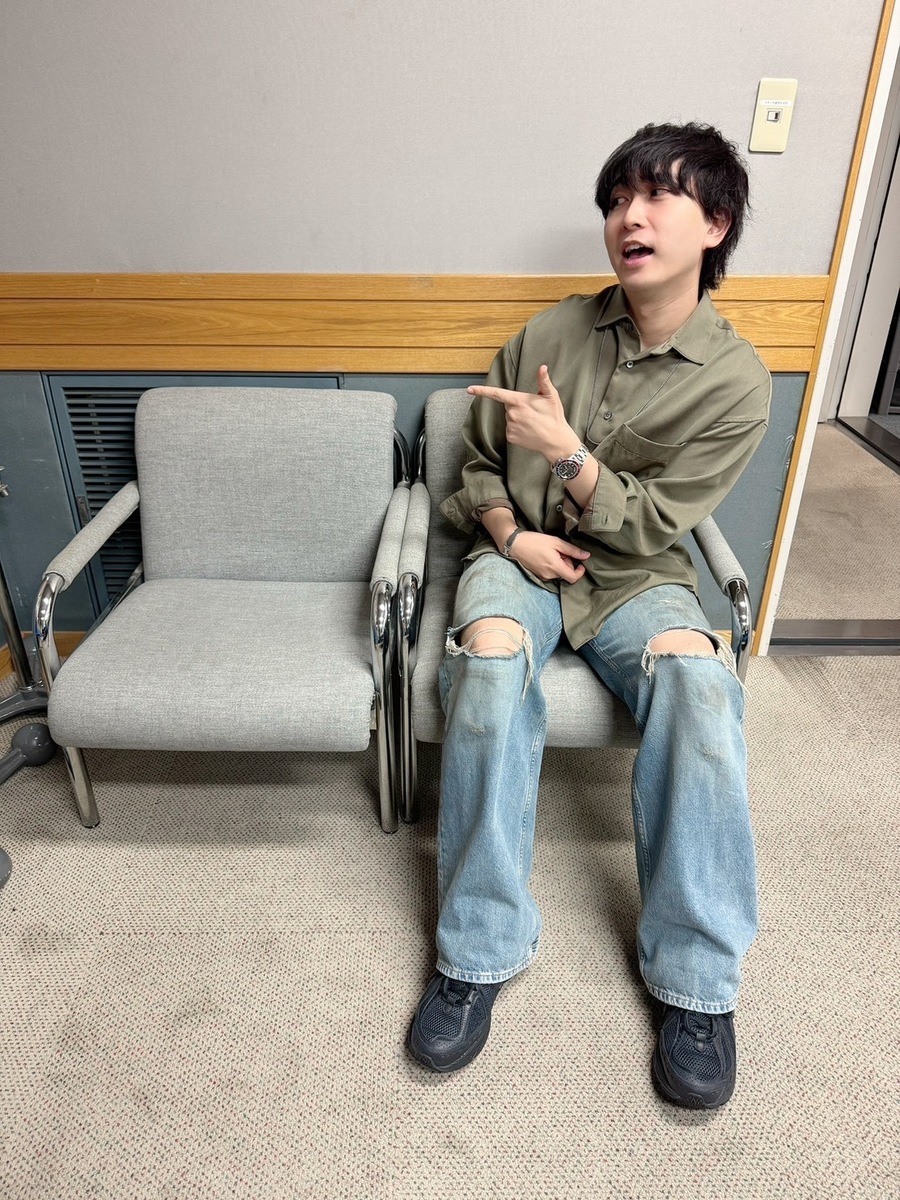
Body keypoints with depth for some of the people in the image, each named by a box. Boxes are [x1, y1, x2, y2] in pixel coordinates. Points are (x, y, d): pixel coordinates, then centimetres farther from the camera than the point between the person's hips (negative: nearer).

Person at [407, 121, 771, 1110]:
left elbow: (654, 524, -6)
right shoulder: (551, 332, 4)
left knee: (696, 674, -35)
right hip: (518, 555, 1)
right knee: (490, 653, -35)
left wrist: (568, 451, -18)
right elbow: (478, 460, 11)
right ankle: (479, 952, -22)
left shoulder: (736, 383, -3)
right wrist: (510, 533, -9)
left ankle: (697, 979, -18)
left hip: (633, 576, -1)